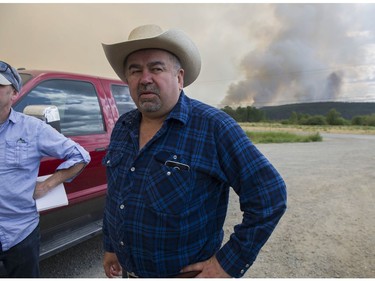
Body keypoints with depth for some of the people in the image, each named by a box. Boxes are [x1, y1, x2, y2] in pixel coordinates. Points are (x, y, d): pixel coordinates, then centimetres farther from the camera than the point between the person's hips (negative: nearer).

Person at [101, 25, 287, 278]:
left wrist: (229, 264, -20)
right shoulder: (122, 127, -1)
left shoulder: (213, 127, -22)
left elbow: (270, 195, -22)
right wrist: (110, 245, 15)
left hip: (185, 272, -5)